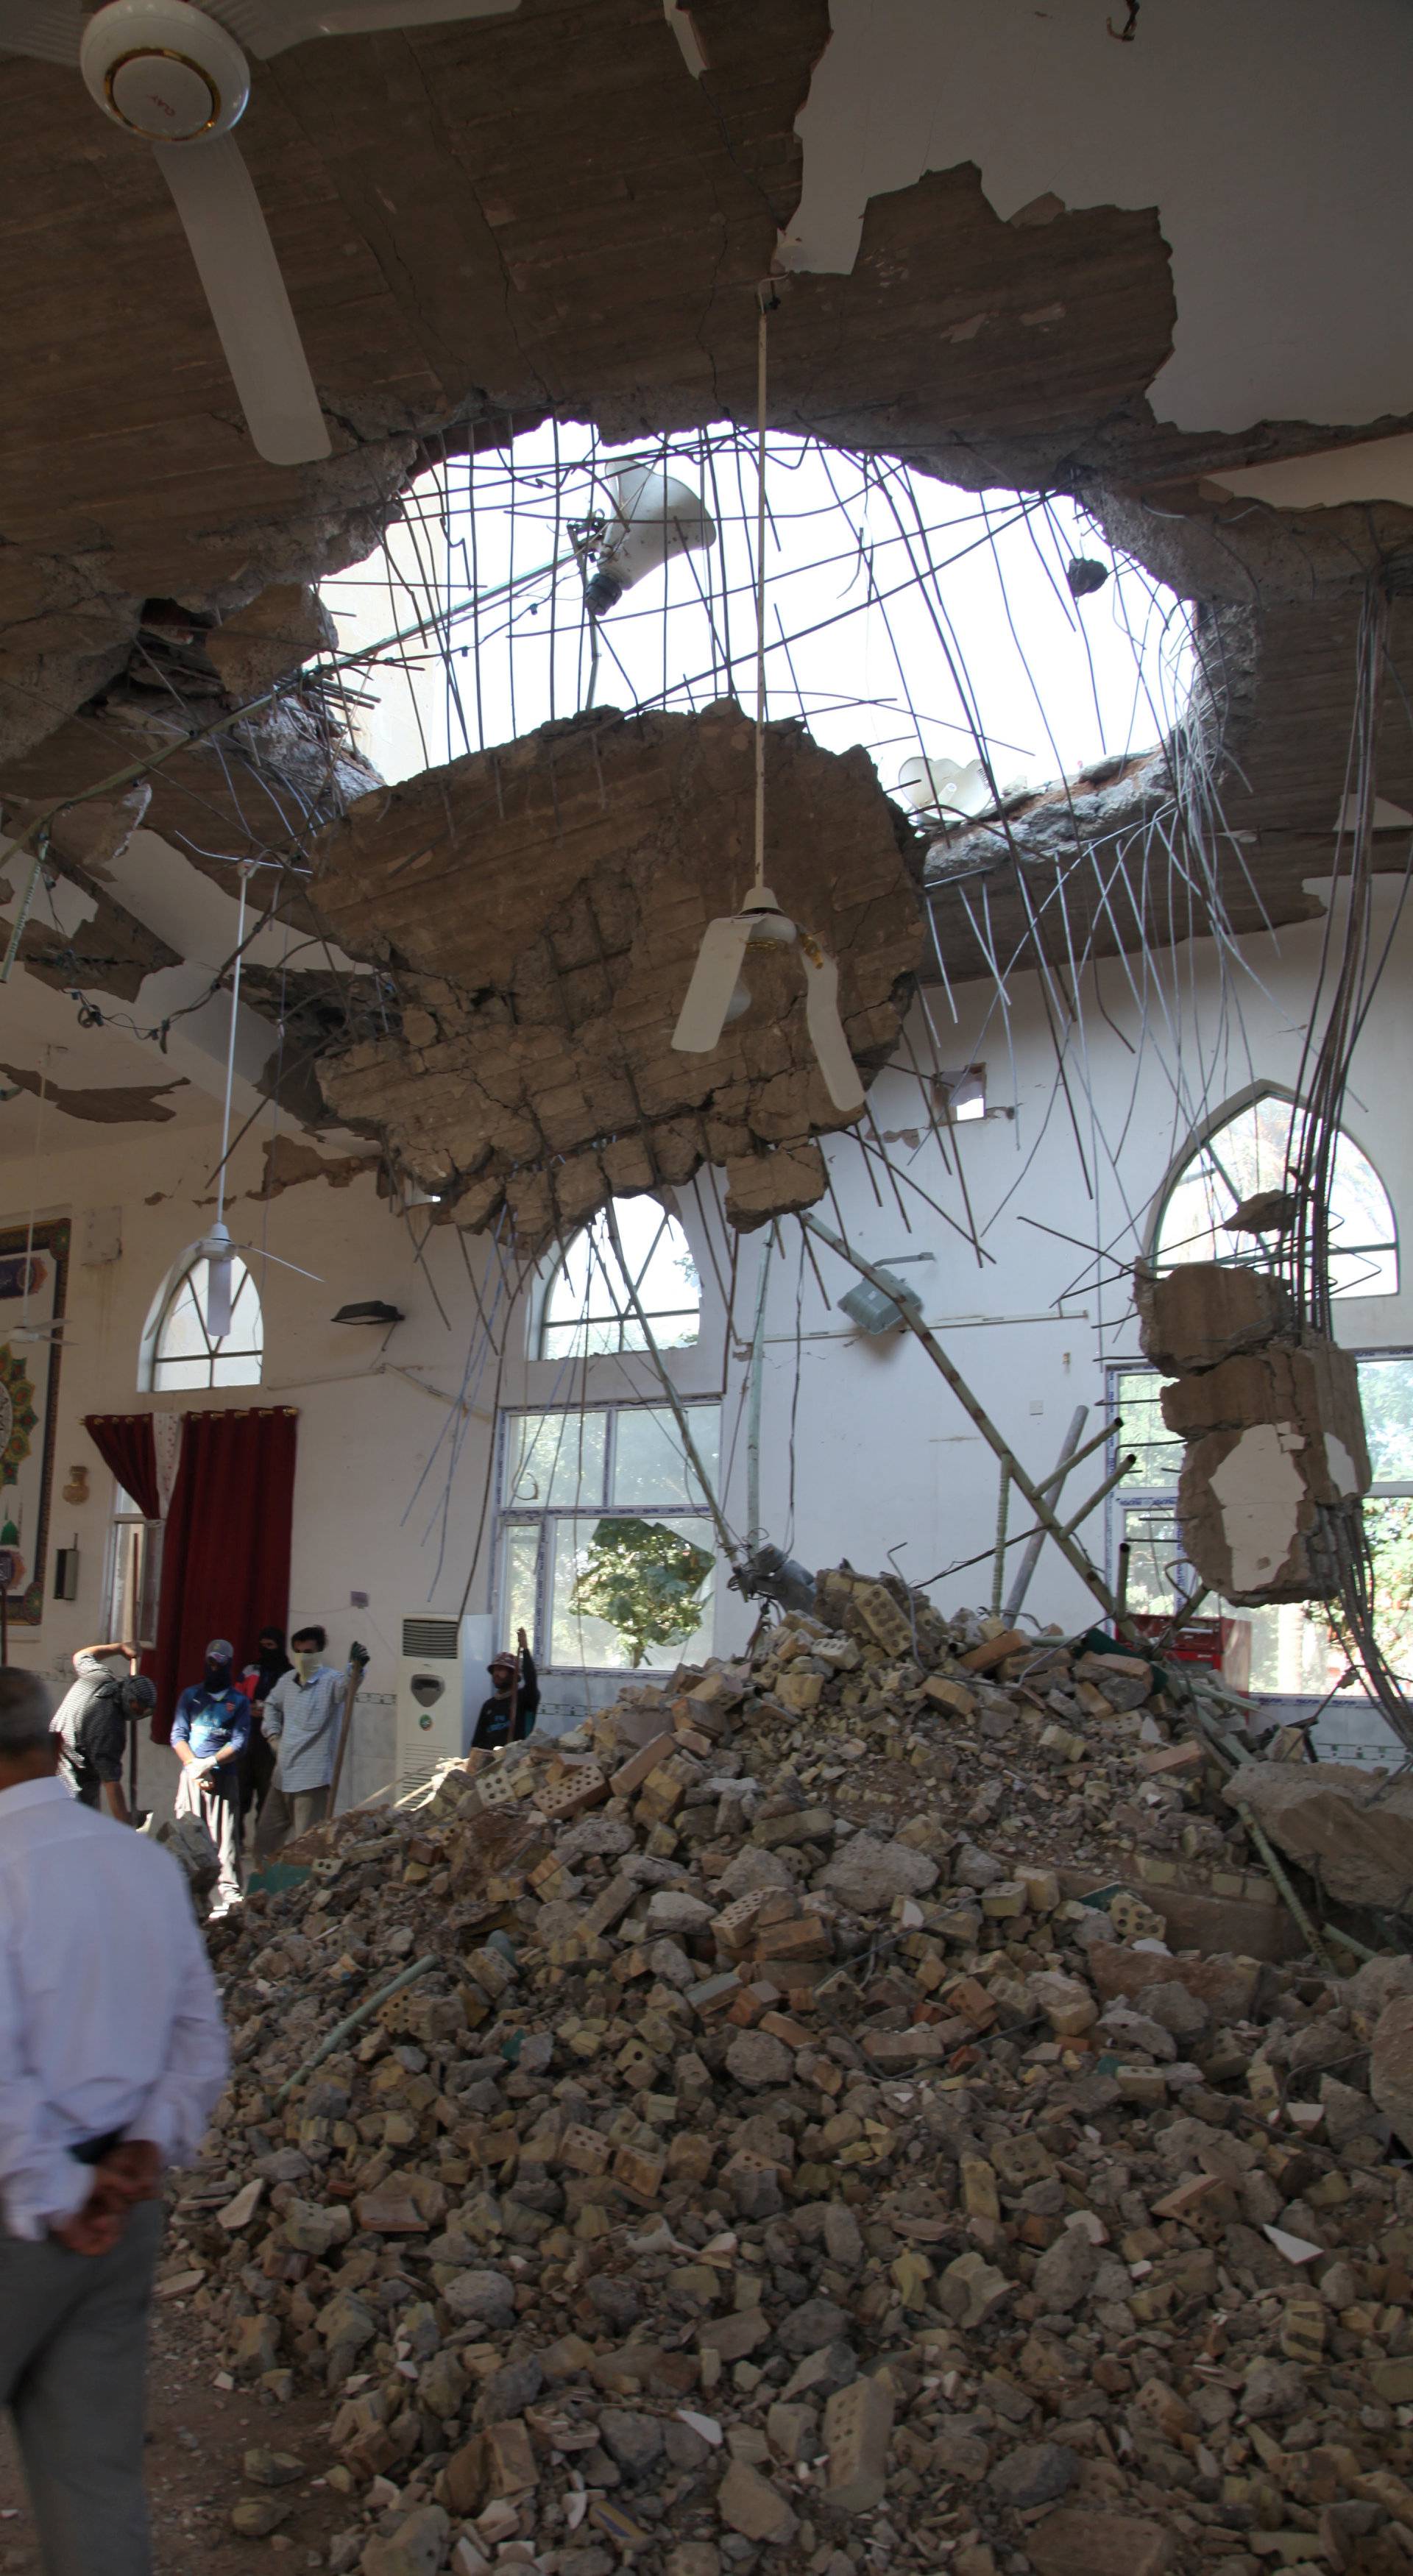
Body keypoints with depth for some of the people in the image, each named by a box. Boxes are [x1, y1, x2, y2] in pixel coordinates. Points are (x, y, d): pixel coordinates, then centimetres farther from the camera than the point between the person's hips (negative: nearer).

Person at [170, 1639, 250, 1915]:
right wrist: (194, 1767, -7)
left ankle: (226, 1900, -12)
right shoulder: (190, 1695, 16)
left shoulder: (239, 1701, 10)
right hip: (191, 1777, 2)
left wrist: (209, 1763, -13)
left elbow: (239, 1743, 0)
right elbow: (177, 1735, 7)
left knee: (224, 1840, -8)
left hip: (224, 1778, -1)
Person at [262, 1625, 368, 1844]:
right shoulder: (288, 1680, 8)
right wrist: (273, 1734, 16)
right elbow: (272, 1705, 28)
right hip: (285, 1772, 8)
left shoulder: (330, 1680, -12)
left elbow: (346, 1685, -36)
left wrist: (355, 1668, -58)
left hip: (313, 1776, -7)